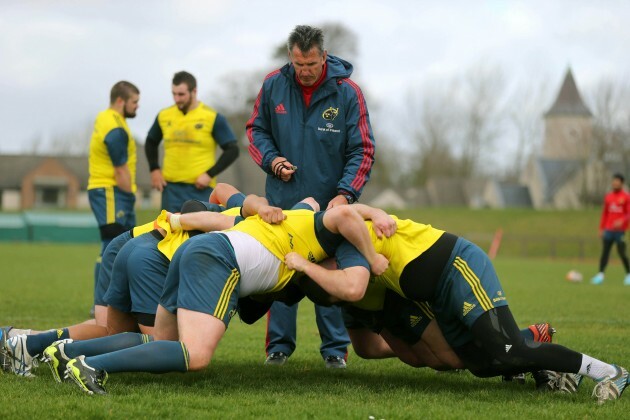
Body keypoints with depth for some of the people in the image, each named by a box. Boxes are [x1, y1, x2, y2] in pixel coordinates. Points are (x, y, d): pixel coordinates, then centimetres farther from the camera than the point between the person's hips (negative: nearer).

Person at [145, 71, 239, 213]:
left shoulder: (212, 118, -3)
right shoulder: (164, 116, 7)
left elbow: (232, 150, -2)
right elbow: (151, 143, 25)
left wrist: (210, 174, -10)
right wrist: (154, 169, 11)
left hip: (200, 190, -3)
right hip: (171, 188, 3)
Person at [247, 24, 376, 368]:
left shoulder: (347, 93, -10)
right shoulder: (274, 85, -4)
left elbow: (362, 150, -8)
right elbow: (255, 129, 11)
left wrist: (345, 193, -19)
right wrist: (271, 159, -8)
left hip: (330, 202, -2)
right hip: (283, 199, 2)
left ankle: (335, 348, 11)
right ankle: (279, 344, 14)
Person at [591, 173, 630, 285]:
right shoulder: (608, 197, 12)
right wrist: (601, 228, 13)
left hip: (620, 230, -4)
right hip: (608, 230, 4)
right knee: (605, 251, -2)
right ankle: (600, 275, -5)